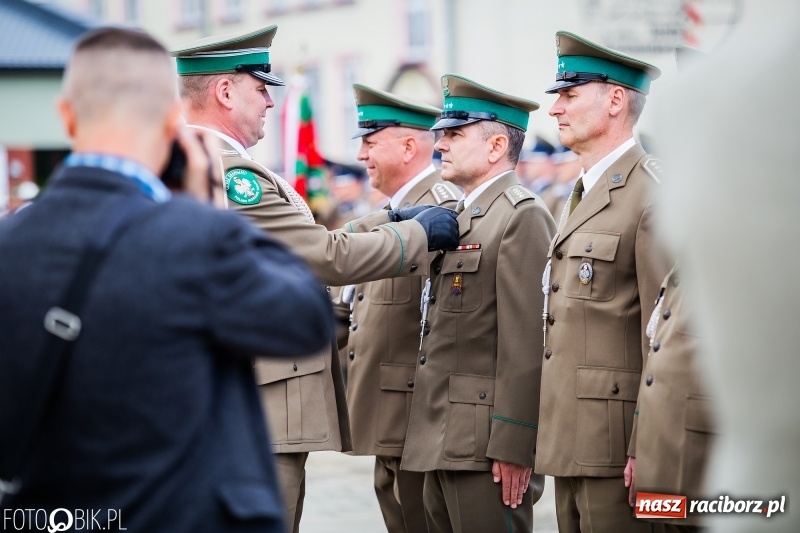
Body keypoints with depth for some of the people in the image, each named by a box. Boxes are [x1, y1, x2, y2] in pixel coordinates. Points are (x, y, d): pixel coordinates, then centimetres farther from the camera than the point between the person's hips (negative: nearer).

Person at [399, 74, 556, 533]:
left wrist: (513, 447, -21)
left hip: (486, 446, -10)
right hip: (444, 444, 10)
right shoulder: (464, 218, 19)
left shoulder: (523, 217, -11)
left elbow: (526, 346, -18)